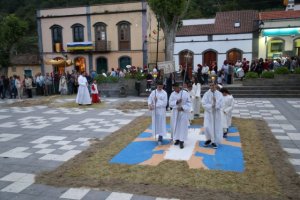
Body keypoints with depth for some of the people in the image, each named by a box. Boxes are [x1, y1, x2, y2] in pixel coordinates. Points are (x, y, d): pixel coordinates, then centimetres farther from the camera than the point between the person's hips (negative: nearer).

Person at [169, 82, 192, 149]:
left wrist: (182, 108, -17)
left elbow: (189, 103, -5)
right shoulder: (172, 94, 2)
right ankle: (177, 139, 21)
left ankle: (181, 141, 0)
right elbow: (170, 103, -2)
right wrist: (176, 102, -20)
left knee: (183, 126, -4)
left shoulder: (185, 93, -6)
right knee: (175, 126, 7)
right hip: (175, 112, 3)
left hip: (184, 112, -3)